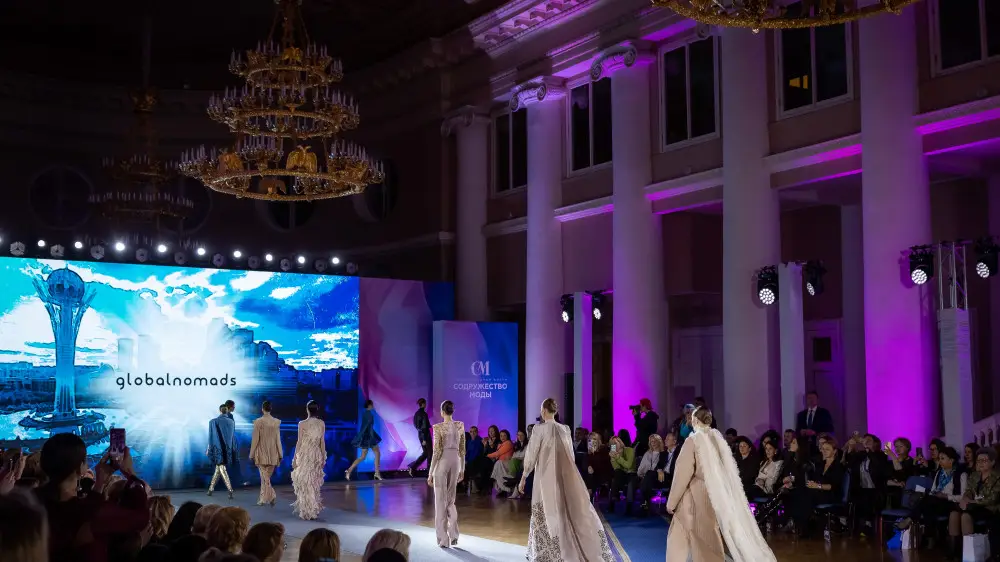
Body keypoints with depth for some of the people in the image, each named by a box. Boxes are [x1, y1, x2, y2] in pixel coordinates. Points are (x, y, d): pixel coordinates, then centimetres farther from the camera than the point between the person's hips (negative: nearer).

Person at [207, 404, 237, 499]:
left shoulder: (213, 422, -10)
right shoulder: (231, 422, 3)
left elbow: (211, 436, -8)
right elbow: (233, 436, 9)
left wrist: (209, 449, 0)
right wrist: (233, 449, 17)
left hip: (218, 448, -4)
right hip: (228, 449, 4)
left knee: (222, 469, -3)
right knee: (218, 468, 16)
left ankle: (230, 490, -14)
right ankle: (211, 489, 24)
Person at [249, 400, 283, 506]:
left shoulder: (258, 422, -10)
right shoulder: (277, 422, -1)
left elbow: (255, 439, -7)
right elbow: (278, 439, 3)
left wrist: (252, 454, 1)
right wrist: (280, 454, 9)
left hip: (261, 453, -3)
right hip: (273, 454, 3)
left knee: (264, 477, -2)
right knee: (266, 477, 14)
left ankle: (271, 496, -19)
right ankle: (263, 499, 18)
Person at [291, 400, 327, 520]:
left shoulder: (302, 424, -11)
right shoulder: (321, 423, -1)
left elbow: (299, 442, -9)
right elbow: (322, 441, 3)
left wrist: (295, 458, -2)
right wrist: (323, 457, 11)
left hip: (304, 455, -4)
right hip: (317, 455, 4)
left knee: (305, 483, 6)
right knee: (314, 483, 16)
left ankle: (307, 511, 7)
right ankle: (314, 508, 24)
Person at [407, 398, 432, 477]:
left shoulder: (416, 414, 7)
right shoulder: (424, 414, -19)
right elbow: (424, 427, -21)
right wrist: (425, 439, -20)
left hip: (420, 434, 8)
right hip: (425, 435, -8)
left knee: (425, 453, 17)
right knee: (429, 453, 5)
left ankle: (412, 467, 7)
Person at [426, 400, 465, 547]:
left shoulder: (438, 427, -12)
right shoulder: (460, 426, 3)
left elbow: (436, 452, -13)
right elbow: (462, 450, 7)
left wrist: (430, 473, -7)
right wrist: (462, 469, 16)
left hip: (442, 462, -5)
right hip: (455, 462, 5)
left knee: (441, 501, 3)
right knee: (450, 499, 18)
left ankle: (444, 540, 4)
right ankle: (453, 536, 9)